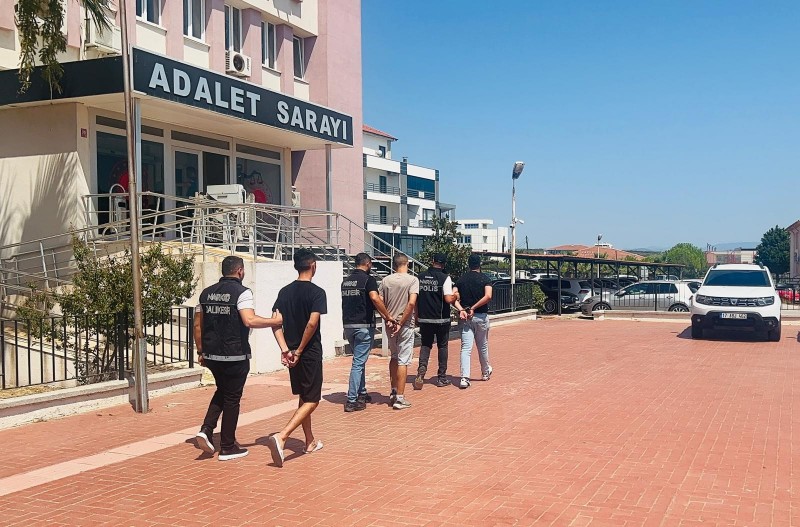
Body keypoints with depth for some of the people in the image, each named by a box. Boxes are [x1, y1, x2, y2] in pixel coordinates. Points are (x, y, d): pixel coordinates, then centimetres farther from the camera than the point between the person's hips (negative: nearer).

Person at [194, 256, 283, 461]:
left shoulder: (207, 293, 8)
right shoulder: (242, 292, -11)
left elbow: (198, 325, 10)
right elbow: (250, 320, -26)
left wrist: (201, 352, 17)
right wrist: (274, 321, -14)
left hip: (211, 355, 6)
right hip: (235, 356, -6)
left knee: (222, 391, 25)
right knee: (232, 398, 6)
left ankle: (206, 430, 9)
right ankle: (227, 447, 13)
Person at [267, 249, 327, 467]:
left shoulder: (285, 292, 6)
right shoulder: (317, 292, -12)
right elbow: (312, 323, -21)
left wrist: (285, 349, -7)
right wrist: (300, 351, -13)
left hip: (292, 353, 7)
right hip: (310, 353, -6)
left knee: (303, 397, 20)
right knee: (311, 400, -1)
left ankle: (310, 441, 30)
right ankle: (281, 437, -20)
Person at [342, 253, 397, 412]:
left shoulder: (346, 281, 13)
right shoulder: (368, 279, -9)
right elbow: (375, 298, -25)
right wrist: (388, 317, -17)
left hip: (348, 325, 7)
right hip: (363, 325, -7)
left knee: (359, 360, 21)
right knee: (359, 362, -4)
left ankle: (361, 393, 30)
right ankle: (352, 400, -5)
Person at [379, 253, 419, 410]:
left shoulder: (386, 280, 3)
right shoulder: (412, 280, -9)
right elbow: (411, 303, -19)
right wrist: (401, 323, -14)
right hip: (405, 325, -4)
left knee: (394, 357, 22)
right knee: (403, 361, 0)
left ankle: (393, 392, 27)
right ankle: (400, 398, 2)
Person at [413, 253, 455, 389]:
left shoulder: (421, 277, 3)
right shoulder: (444, 278, -11)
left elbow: (415, 299, 8)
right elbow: (448, 299, -18)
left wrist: (417, 316, 17)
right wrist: (455, 296, 4)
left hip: (424, 318, 3)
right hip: (441, 319, -3)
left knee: (425, 345, 13)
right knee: (442, 346, 10)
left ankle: (422, 369, -11)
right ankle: (441, 377, 16)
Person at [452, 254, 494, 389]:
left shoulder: (461, 279, 5)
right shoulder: (484, 278, -3)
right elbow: (488, 296, -18)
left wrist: (461, 310, -13)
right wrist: (473, 308, -14)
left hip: (465, 317, 1)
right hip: (481, 316, -1)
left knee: (466, 348, -3)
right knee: (483, 346, 16)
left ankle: (464, 378, -16)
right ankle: (486, 372, 36)